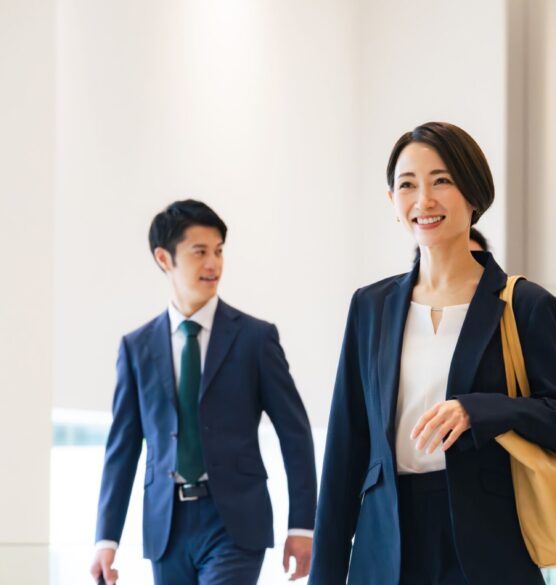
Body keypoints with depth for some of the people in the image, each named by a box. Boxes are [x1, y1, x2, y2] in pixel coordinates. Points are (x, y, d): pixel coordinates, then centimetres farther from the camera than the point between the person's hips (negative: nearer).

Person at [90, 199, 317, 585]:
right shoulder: (137, 347, 7)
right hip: (167, 525, 3)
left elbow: (294, 433, 1)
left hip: (234, 522, -3)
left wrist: (302, 525, -3)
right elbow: (123, 445, 8)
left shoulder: (256, 337, 1)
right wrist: (107, 537, 2)